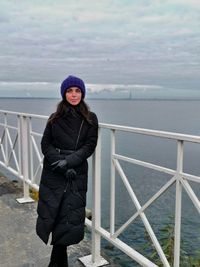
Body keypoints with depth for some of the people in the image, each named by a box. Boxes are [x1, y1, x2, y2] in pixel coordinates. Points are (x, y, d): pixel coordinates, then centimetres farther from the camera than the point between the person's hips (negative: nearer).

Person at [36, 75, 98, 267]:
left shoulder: (90, 119, 3)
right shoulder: (55, 118, 6)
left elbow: (90, 146, -4)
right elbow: (45, 144, 2)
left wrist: (69, 161, -17)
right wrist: (60, 163, -13)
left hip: (77, 174, -1)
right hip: (53, 174, 1)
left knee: (70, 214, -1)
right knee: (53, 213, 3)